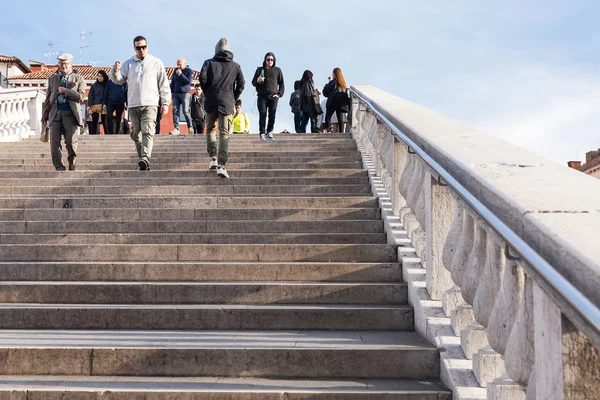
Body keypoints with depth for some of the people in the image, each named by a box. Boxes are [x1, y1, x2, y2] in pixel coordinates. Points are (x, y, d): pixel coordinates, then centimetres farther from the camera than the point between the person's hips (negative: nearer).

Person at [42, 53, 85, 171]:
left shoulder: (78, 78, 8)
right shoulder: (52, 78, 17)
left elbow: (81, 96, -4)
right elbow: (48, 96, 20)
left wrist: (65, 91, -8)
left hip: (71, 114, -3)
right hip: (55, 113, 3)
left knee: (71, 141, -7)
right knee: (54, 141, -2)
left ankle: (72, 161, 17)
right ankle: (58, 165, 7)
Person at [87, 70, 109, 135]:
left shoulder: (107, 85, 5)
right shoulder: (94, 85, 11)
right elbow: (90, 95, 7)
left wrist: (105, 104, -14)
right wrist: (89, 105, -4)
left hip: (103, 106, -2)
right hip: (95, 106, 2)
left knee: (104, 122, -1)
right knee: (94, 122, 1)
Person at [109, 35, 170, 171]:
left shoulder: (156, 63, 9)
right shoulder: (128, 64, 14)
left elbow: (164, 84, 9)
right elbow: (118, 80, 8)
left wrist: (165, 102, 3)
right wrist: (115, 70, -14)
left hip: (150, 104, -3)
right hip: (133, 105, 4)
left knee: (148, 131, -21)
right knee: (136, 135, 6)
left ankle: (145, 158, -33)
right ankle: (143, 161, 13)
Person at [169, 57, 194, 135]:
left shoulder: (189, 71, 1)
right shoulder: (176, 70, 17)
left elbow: (189, 81, -13)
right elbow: (172, 81, 23)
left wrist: (180, 74, -14)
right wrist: (171, 91, 16)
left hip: (185, 93, -5)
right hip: (176, 94, 5)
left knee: (185, 111, -10)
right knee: (175, 111, -5)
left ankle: (190, 128, 2)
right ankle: (176, 128, -5)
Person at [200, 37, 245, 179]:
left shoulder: (209, 62, 6)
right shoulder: (235, 66, 10)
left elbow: (202, 78, -8)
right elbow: (241, 83, 2)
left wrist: (207, 93, 7)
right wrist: (233, 98, 11)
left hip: (211, 102, 0)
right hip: (227, 103, 0)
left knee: (211, 129, 19)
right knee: (224, 134, -2)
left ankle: (213, 157, 4)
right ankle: (221, 165, -14)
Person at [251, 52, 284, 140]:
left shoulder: (277, 70, 12)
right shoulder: (260, 70, 12)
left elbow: (281, 84, 13)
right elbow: (253, 83, 14)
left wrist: (279, 94, 1)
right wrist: (257, 81, -9)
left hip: (273, 96, 0)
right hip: (262, 97, 0)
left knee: (272, 114, -7)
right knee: (262, 114, -9)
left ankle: (270, 131, 6)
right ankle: (262, 133, -7)